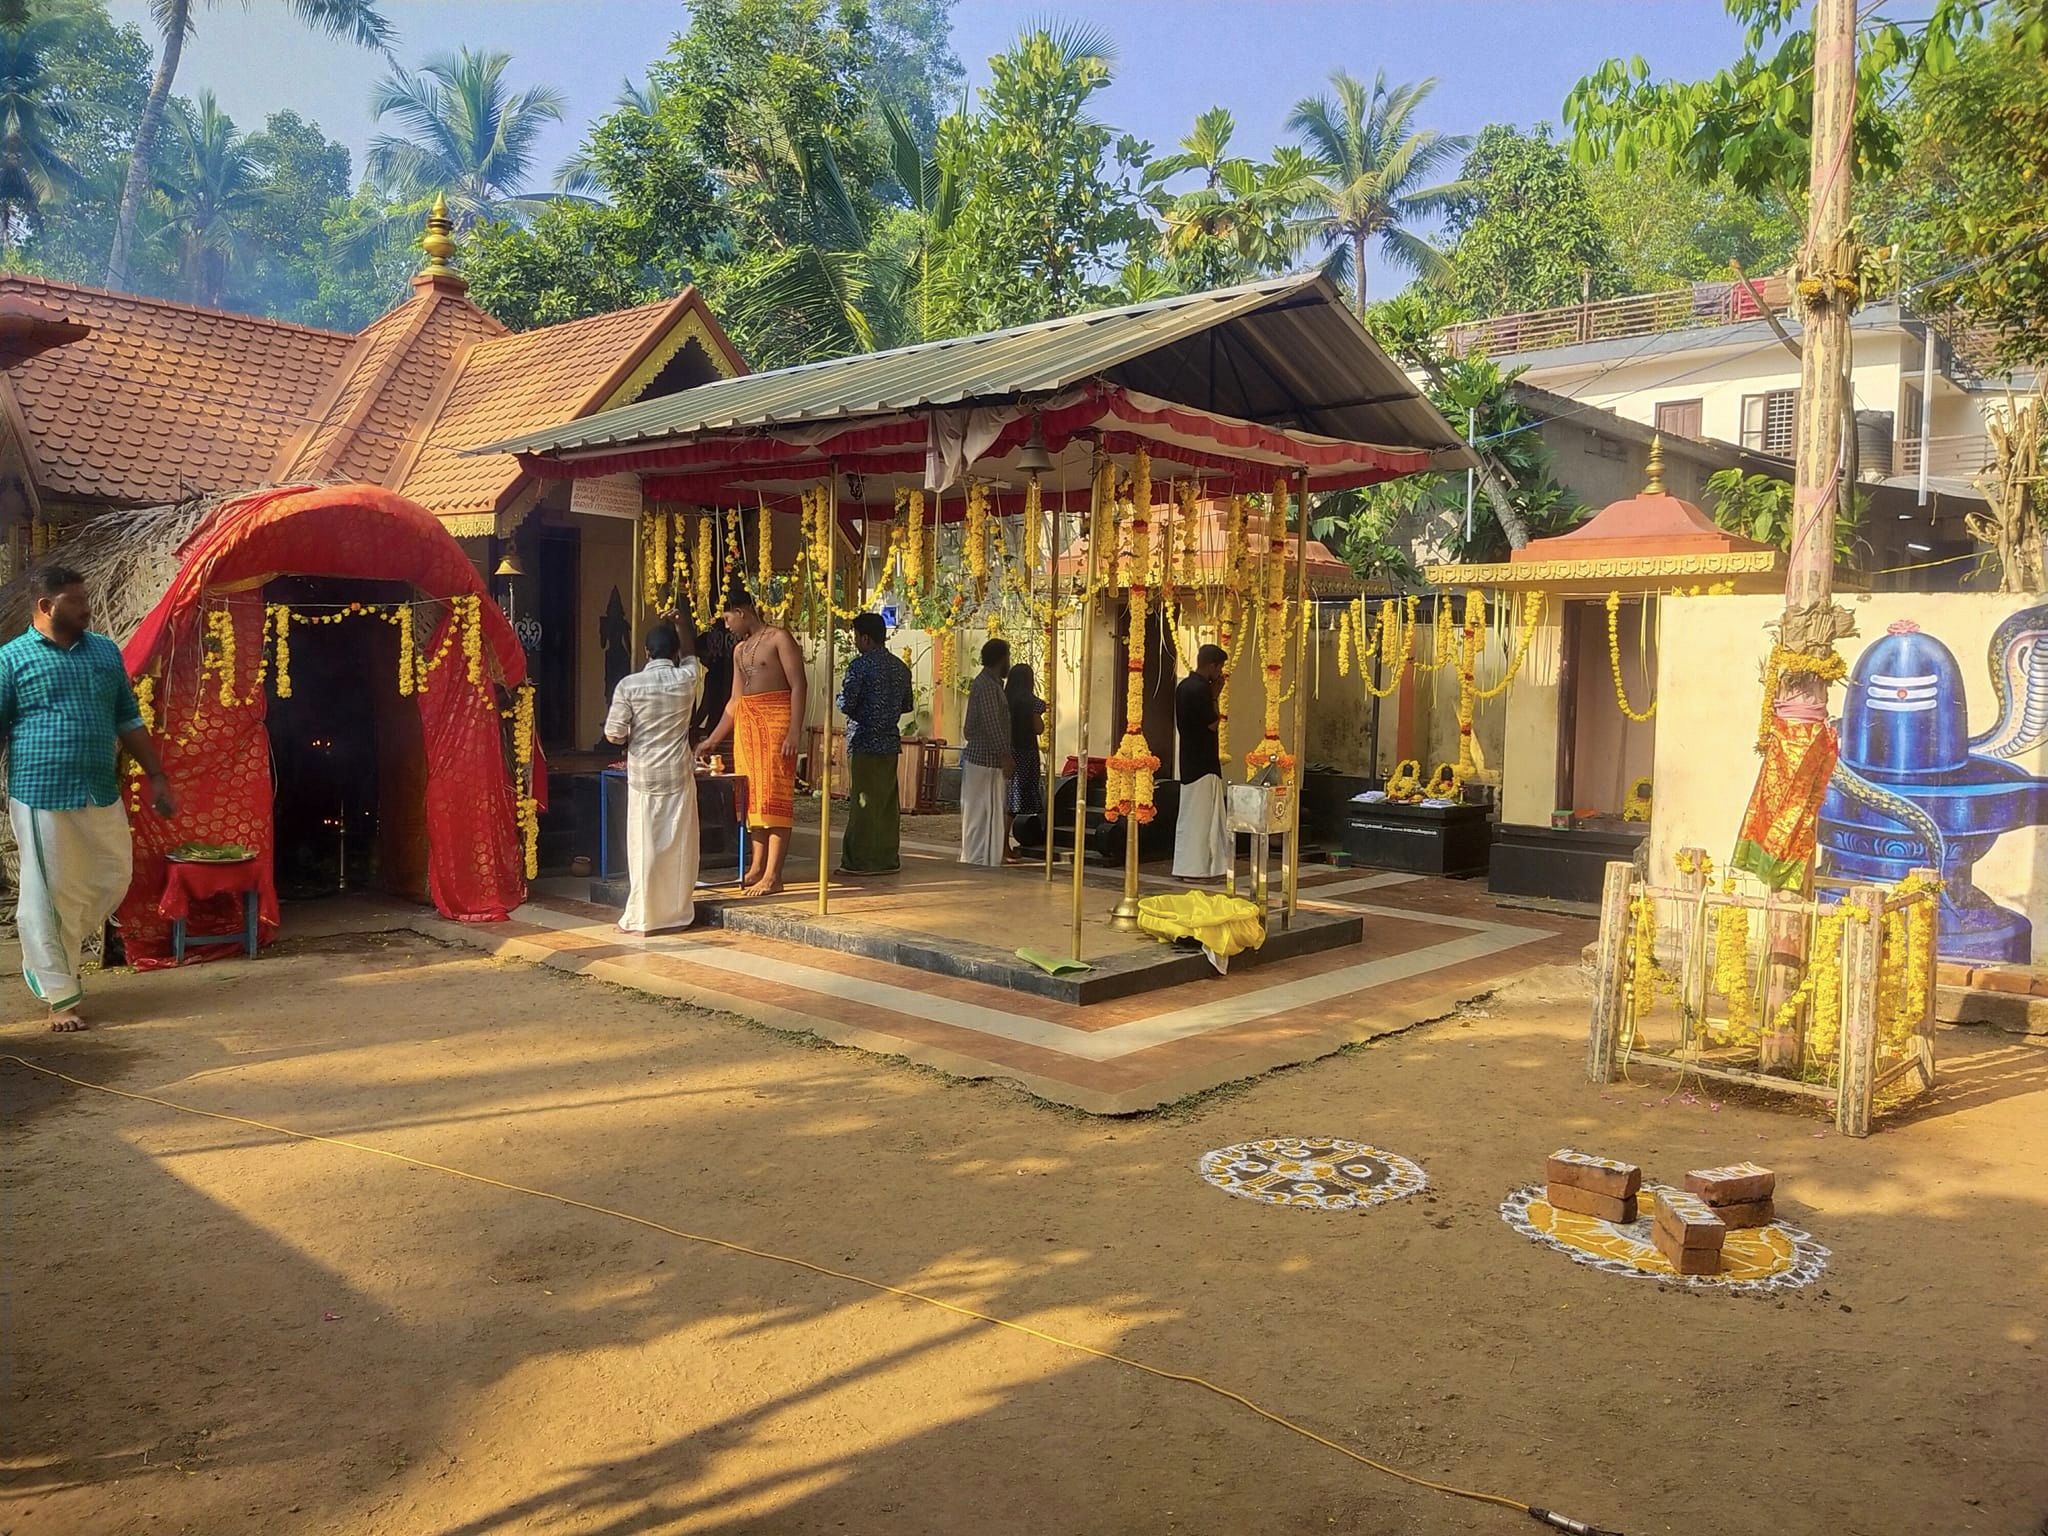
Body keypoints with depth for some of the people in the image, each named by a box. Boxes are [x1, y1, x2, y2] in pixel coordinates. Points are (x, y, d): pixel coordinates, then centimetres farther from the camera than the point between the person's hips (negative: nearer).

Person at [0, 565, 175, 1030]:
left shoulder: (106, 651, 12)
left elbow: (128, 721, 17)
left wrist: (156, 776, 13)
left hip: (102, 795, 5)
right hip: (41, 796, -5)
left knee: (114, 879, 10)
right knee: (48, 895, 0)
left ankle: (50, 958, 33)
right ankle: (60, 996, 9)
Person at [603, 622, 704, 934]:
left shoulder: (629, 684, -8)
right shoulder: (687, 678, -4)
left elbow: (613, 734, -9)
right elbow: (690, 658, 21)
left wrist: (631, 741, 12)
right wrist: (676, 629, 34)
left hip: (643, 775, -1)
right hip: (678, 774, 1)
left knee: (644, 847, 4)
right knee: (678, 845, 8)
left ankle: (640, 917, 7)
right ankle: (678, 912, 14)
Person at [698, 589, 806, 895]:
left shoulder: (779, 638, -4)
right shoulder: (740, 650, 19)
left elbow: (798, 686, -10)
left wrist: (795, 730, -20)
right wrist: (713, 739, 23)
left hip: (775, 720, -8)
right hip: (746, 722, 8)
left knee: (774, 796, -10)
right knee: (752, 796, 7)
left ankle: (773, 876, -11)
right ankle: (757, 868, 13)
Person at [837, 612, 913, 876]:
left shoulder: (860, 666, -11)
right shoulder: (900, 667, 11)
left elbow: (845, 705, -15)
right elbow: (907, 705, 17)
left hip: (864, 742, -7)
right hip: (891, 742, 7)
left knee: (863, 803, -3)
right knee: (888, 802, 9)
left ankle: (860, 861, 0)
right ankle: (888, 858, 13)